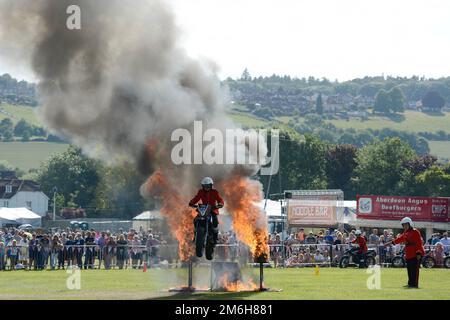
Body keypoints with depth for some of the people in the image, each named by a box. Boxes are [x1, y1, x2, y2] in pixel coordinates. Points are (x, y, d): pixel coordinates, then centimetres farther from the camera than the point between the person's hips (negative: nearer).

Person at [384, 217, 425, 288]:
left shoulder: (415, 232, -11)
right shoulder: (405, 233, 16)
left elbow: (419, 243, -16)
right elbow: (399, 239, 28)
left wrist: (418, 253, -21)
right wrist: (390, 243, 31)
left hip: (415, 255, -9)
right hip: (409, 255, 9)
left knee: (414, 269, -9)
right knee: (409, 269, 12)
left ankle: (414, 284, -8)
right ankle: (410, 283, 19)